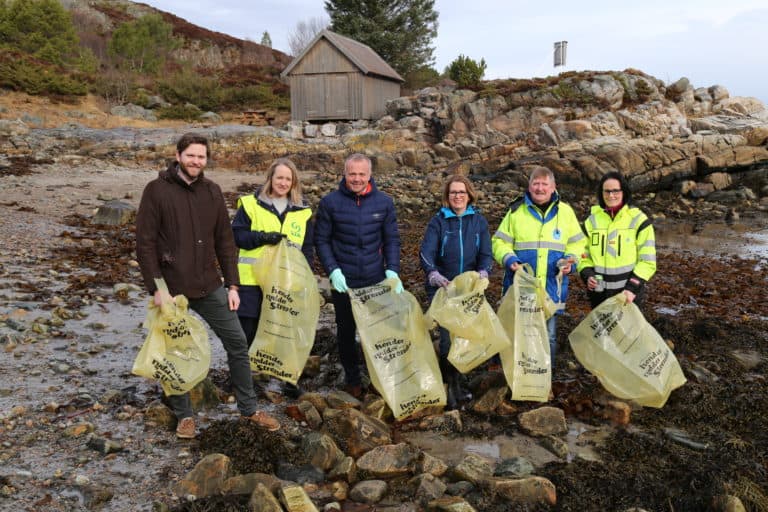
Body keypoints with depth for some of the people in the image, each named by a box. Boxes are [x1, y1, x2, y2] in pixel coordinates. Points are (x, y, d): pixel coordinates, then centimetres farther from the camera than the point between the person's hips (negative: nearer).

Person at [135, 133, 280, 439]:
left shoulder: (212, 192, 7)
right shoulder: (157, 191, -6)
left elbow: (224, 241, 9)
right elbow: (145, 244, -9)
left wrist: (232, 285, 5)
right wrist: (156, 288, -14)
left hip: (210, 287, 4)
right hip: (172, 289, -4)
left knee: (237, 342, 4)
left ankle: (249, 408, 19)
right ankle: (184, 415, 25)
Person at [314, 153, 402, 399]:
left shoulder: (384, 203, 1)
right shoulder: (330, 202, -4)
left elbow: (392, 240, 4)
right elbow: (321, 240, -1)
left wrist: (392, 271, -9)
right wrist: (333, 271, -12)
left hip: (377, 281, 1)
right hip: (344, 282, -1)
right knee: (346, 331, 12)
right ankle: (352, 379, 29)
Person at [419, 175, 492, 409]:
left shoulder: (479, 221, 5)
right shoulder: (438, 221, -3)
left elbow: (486, 254, -1)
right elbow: (426, 252, -15)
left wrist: (483, 271, -22)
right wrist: (433, 273, -33)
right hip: (442, 288, -3)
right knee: (448, 337, -9)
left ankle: (454, 385, 23)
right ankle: (452, 387, 3)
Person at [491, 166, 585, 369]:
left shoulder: (565, 211, 7)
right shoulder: (516, 211, 4)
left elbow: (577, 243, 13)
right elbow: (499, 242, 6)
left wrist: (570, 259, -7)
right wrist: (509, 259, -12)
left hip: (552, 288, 1)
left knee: (549, 336, 11)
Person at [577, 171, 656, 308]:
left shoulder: (638, 220, -3)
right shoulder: (592, 220, 7)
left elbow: (648, 260, -3)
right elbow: (583, 253, 13)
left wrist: (633, 287, -14)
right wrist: (588, 275, -6)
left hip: (628, 293, -3)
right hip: (599, 291, 3)